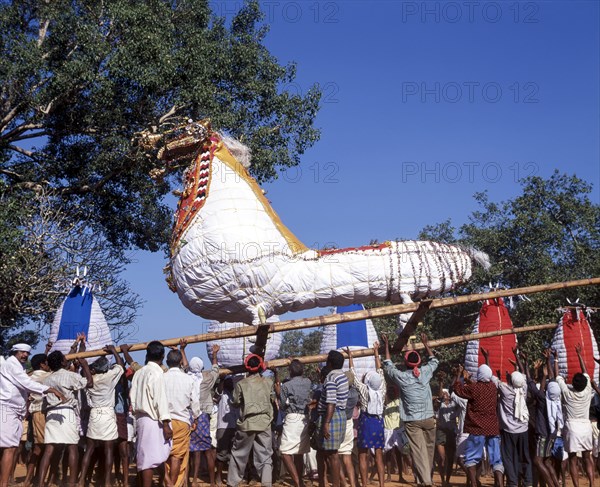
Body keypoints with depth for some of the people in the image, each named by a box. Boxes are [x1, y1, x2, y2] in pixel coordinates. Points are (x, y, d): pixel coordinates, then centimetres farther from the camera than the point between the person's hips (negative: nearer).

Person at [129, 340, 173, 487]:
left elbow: (132, 396, 13)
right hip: (153, 419, -8)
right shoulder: (157, 372, -12)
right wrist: (165, 423, -17)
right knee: (150, 457, -7)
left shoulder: (138, 373, 10)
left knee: (144, 456, 13)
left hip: (141, 417, 8)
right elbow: (160, 399, -17)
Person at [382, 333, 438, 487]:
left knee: (418, 451, -6)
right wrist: (425, 343, 31)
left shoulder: (402, 377, -5)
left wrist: (387, 346, 23)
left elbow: (388, 366, 13)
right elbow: (434, 360, 22)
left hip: (412, 421, -3)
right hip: (428, 418, 3)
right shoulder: (425, 372, 0)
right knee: (429, 449, 17)